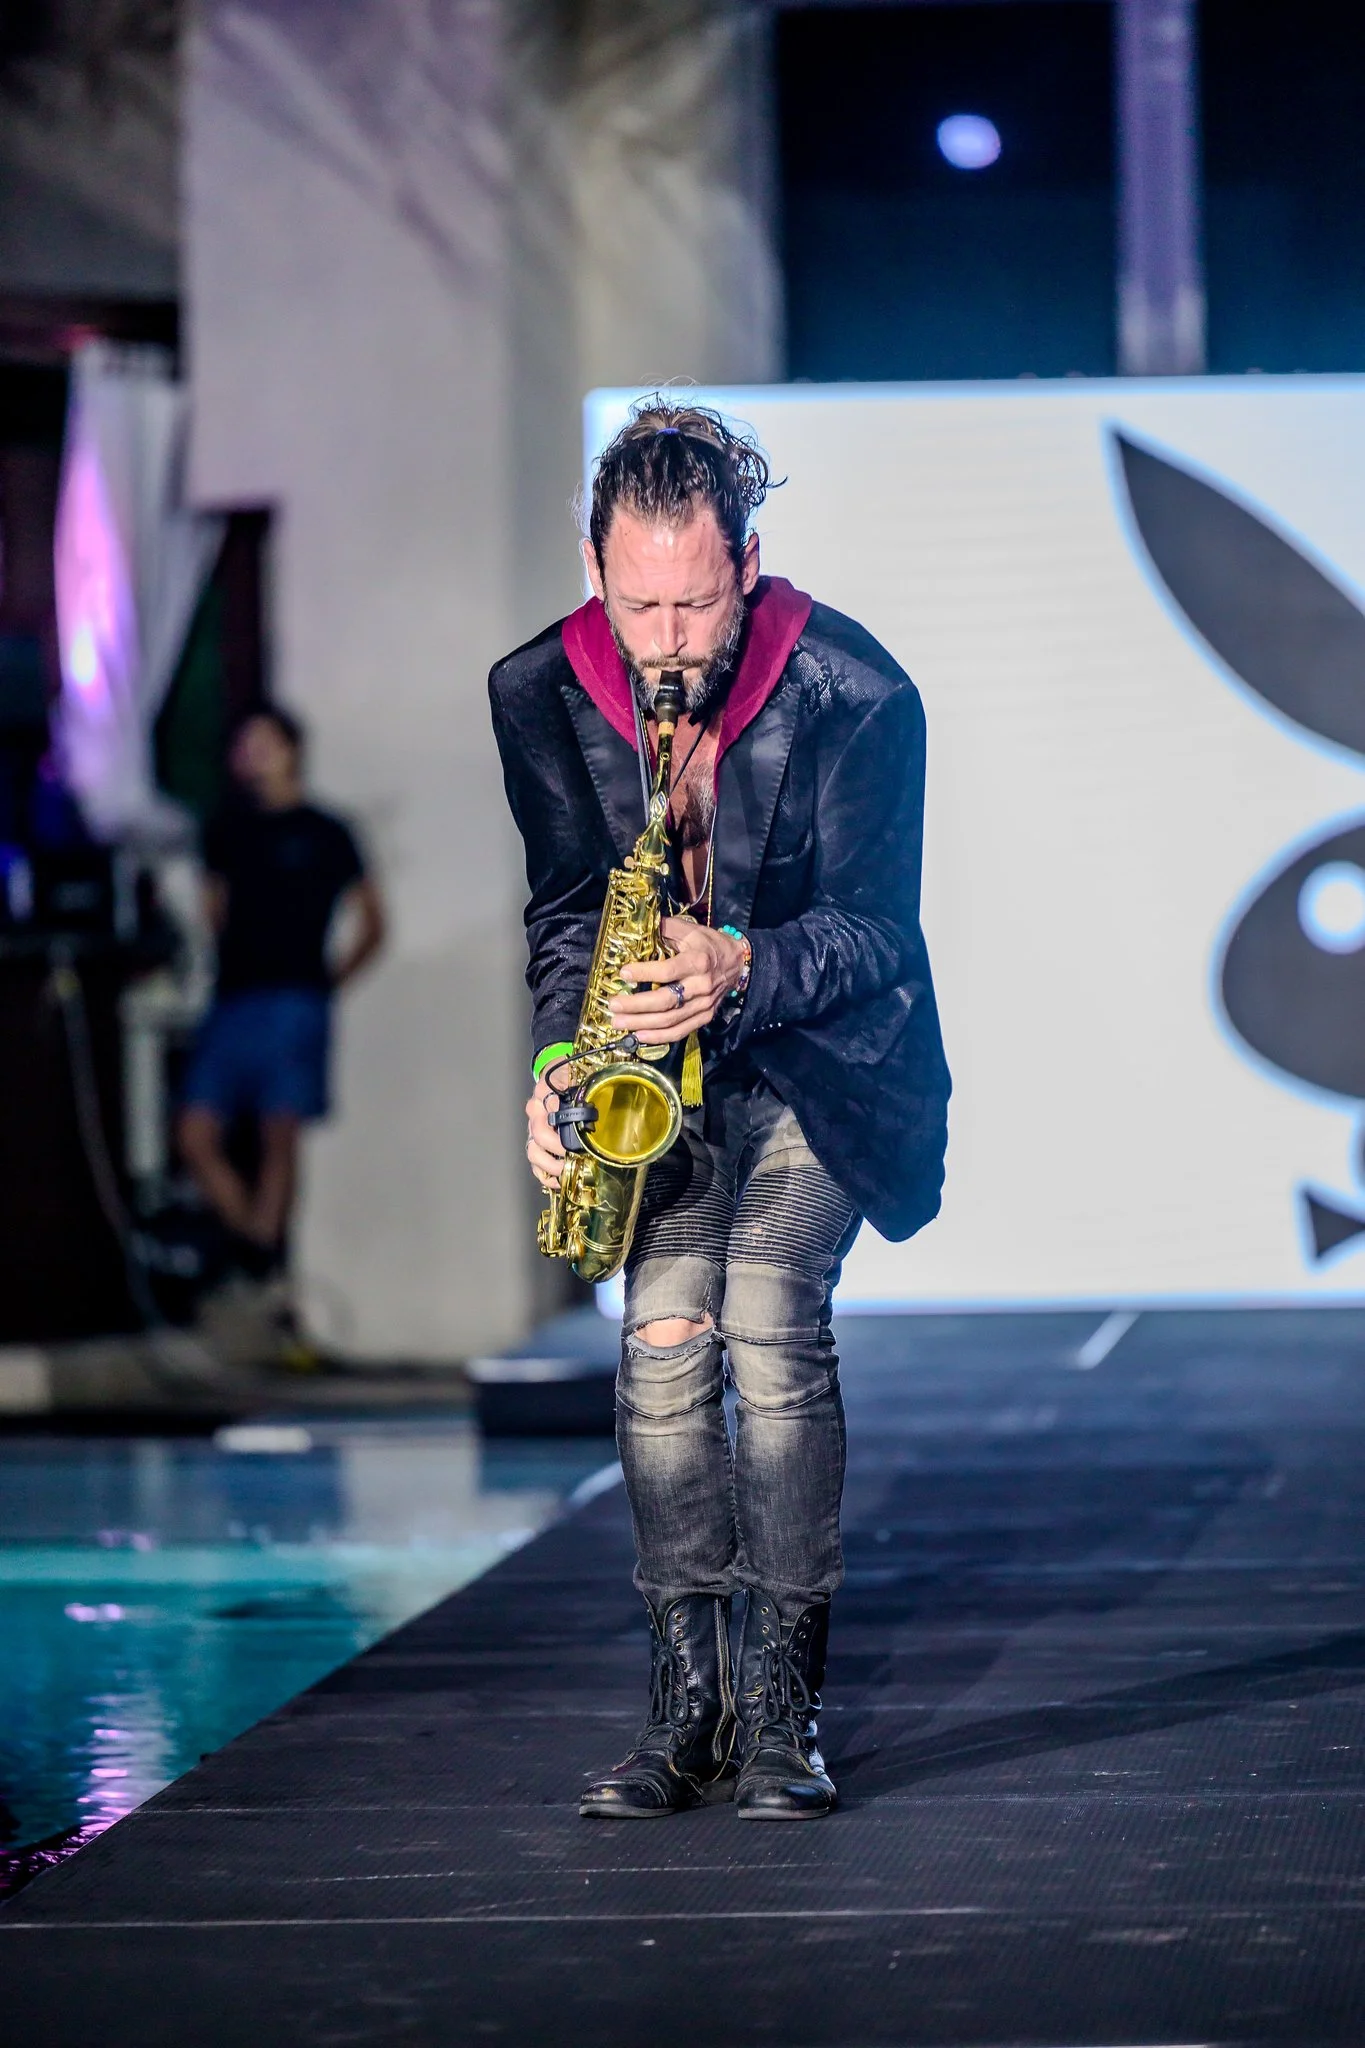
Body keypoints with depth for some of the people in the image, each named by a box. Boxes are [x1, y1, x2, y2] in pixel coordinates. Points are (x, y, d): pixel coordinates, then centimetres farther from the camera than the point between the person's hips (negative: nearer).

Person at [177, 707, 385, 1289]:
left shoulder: (323, 835, 6)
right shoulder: (227, 832, 18)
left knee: (280, 1136, -11)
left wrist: (329, 979, 7)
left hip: (293, 1005, -5)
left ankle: (264, 1272, -11)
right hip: (230, 1001, 5)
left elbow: (371, 925, 11)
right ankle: (252, 1252, 5)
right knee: (197, 1137, -6)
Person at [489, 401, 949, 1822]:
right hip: (661, 1064, 3)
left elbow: (872, 927, -15)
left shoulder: (852, 692, -19)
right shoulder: (540, 691, -8)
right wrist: (558, 1057, -18)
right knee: (664, 1330, -15)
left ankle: (782, 1707, -14)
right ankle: (688, 1704, -8)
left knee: (768, 1317, -22)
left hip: (820, 1054, -3)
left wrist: (742, 966, -34)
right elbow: (568, 906, 0)